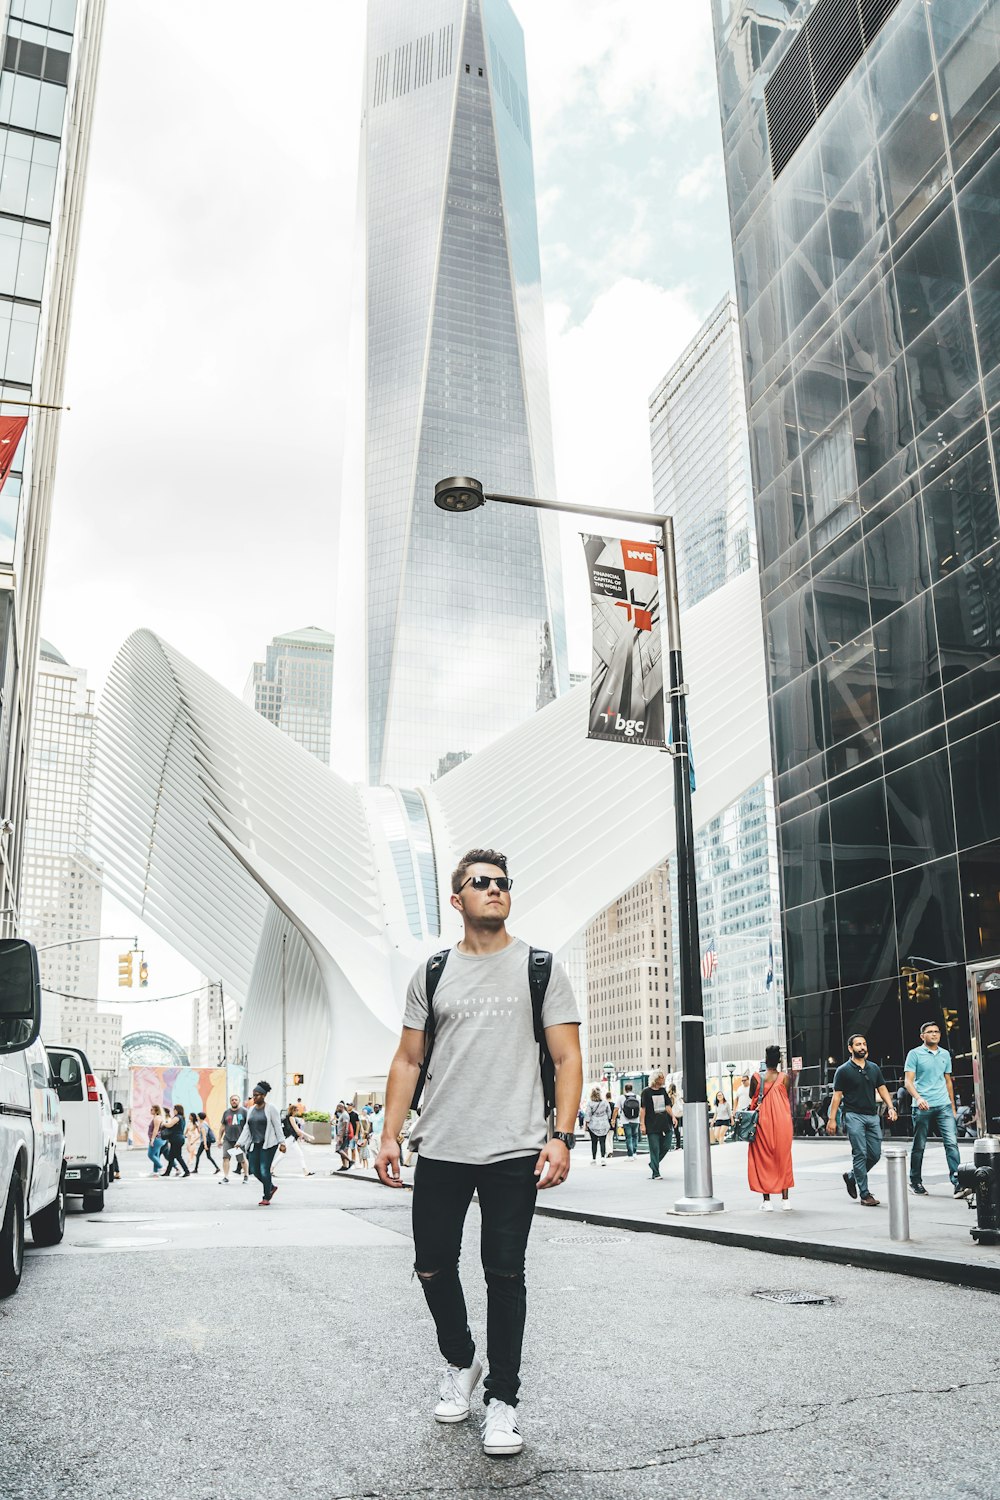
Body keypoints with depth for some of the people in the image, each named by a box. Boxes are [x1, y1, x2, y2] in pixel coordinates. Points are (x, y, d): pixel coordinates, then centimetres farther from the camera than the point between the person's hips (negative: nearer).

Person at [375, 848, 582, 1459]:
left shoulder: (540, 968, 3)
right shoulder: (432, 973, 10)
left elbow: (567, 1059, -1)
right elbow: (408, 1060, 11)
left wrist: (561, 1138, -12)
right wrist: (390, 1136, 2)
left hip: (514, 1153, -2)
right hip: (440, 1152, 3)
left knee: (504, 1274, 2)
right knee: (434, 1265, 9)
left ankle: (503, 1399, 18)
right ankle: (461, 1362, 36)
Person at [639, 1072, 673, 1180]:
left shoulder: (663, 1091, 12)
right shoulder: (646, 1092, -5)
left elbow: (667, 1106, 17)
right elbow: (642, 1109, -6)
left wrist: (672, 1117, 2)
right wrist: (642, 1124, -11)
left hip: (664, 1124, 5)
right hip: (652, 1125, -5)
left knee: (665, 1146, 4)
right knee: (654, 1149, -3)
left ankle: (653, 1164, 26)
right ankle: (655, 1174, 2)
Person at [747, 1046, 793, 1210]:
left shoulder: (756, 1077, -5)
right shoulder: (784, 1077, -4)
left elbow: (753, 1100, 2)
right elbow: (788, 1101, 3)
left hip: (763, 1121, -1)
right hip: (782, 1122, 1)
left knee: (763, 1160, 7)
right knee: (783, 1159, 12)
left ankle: (767, 1200, 5)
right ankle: (785, 1198, 13)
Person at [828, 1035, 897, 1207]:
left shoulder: (874, 1069, 13)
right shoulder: (844, 1070, -2)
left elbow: (882, 1089, 14)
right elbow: (837, 1096, -3)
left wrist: (890, 1107, -3)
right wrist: (832, 1119, -8)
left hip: (872, 1116, 5)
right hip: (854, 1116, -5)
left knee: (875, 1154, 5)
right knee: (860, 1154, -7)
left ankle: (851, 1176, 27)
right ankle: (865, 1194, -1)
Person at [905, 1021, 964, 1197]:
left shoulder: (945, 1054, 14)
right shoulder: (914, 1054, -1)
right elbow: (908, 1081, -6)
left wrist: (953, 1106, 21)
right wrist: (918, 1097, -23)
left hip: (944, 1105, 3)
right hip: (922, 1107, -3)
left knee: (952, 1142, -10)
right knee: (919, 1146, 5)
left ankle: (958, 1184, -13)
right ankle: (916, 1182, 19)